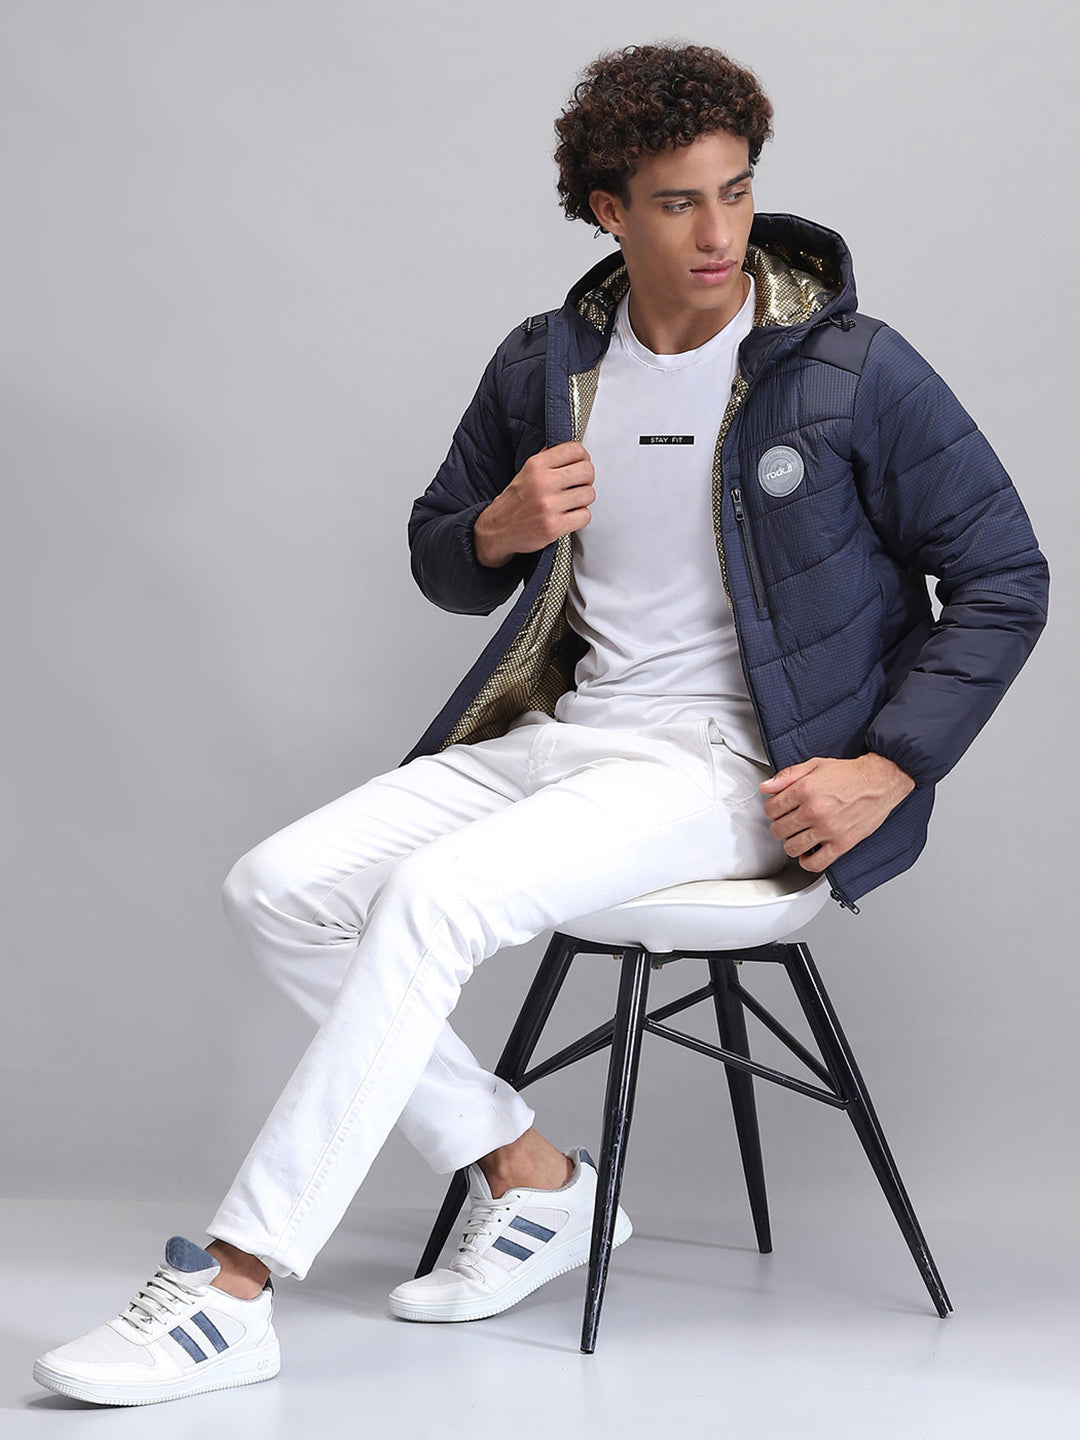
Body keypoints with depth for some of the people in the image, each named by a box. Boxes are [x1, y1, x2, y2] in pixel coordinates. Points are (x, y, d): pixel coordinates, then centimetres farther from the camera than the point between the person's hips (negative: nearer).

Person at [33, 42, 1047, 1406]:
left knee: (433, 894, -29)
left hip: (738, 768, -6)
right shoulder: (543, 365, 8)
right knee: (278, 886, -10)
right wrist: (496, 531, -5)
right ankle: (527, 1177, 0)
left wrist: (888, 770, -11)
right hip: (562, 730, 6)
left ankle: (231, 1289, -24)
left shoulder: (855, 371, -5)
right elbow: (438, 556, 20)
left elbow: (1002, 578, -1)